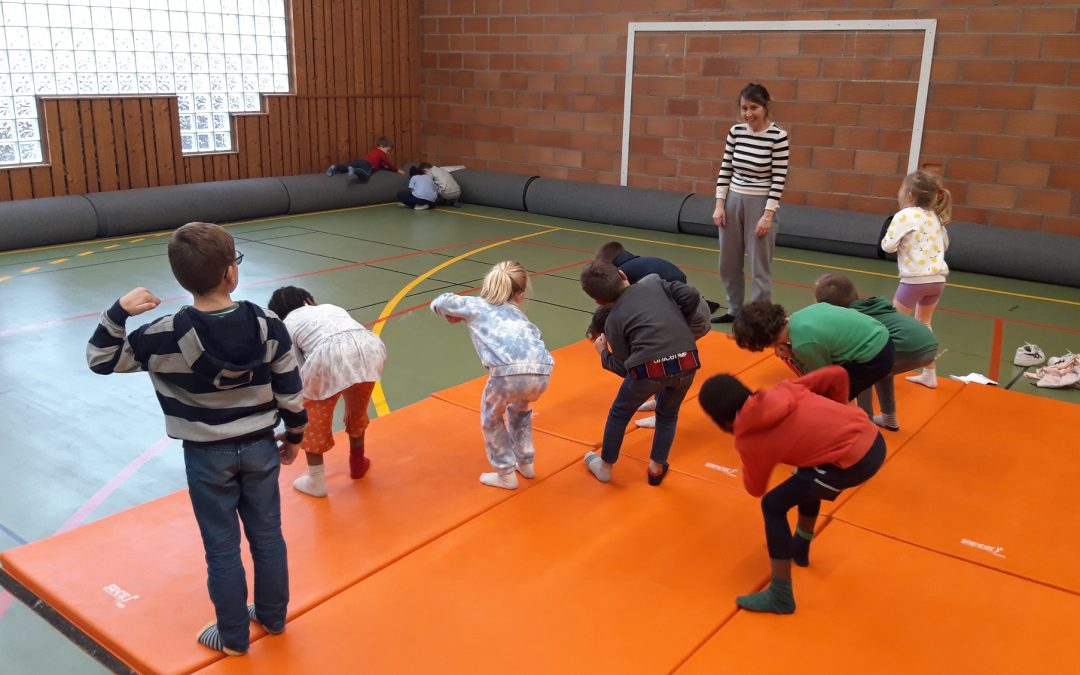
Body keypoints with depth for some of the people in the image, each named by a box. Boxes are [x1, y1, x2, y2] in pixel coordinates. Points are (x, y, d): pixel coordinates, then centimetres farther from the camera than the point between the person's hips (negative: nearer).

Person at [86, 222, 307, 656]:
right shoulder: (269, 327, -14)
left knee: (223, 548, 13)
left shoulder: (165, 337, -20)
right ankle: (273, 617, 38)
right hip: (260, 448, 2)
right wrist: (294, 437, 10)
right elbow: (291, 394, -5)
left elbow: (100, 359, -6)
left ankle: (233, 636, 30)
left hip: (206, 456, -2)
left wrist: (119, 311, -11)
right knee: (268, 536, 19)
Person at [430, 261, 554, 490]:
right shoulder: (516, 312, 35)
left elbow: (438, 303, 40)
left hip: (508, 371, -4)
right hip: (542, 371, 4)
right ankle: (526, 463, 45)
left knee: (490, 418, 28)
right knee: (519, 410, 38)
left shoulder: (474, 305, 27)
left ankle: (506, 475, 31)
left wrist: (453, 317, 60)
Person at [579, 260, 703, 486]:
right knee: (668, 415, 31)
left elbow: (623, 368, 10)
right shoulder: (653, 282, 16)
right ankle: (656, 468, 35)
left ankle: (605, 466, 39)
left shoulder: (613, 319, 10)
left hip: (650, 368, -3)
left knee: (619, 414, 25)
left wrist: (602, 352, 29)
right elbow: (692, 296, 6)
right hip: (686, 363, 3)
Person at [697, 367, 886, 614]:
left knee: (773, 505, 5)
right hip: (873, 439, 8)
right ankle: (800, 549, 51)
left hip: (855, 460, -8)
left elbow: (755, 489, 12)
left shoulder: (748, 440, -5)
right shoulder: (783, 390, 7)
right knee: (806, 477, 32)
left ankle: (780, 597, 12)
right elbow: (837, 374, 13)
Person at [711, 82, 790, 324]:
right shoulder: (735, 132, 2)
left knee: (760, 266, 1)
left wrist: (768, 215, -15)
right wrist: (719, 204, 0)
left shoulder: (778, 137, -11)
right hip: (733, 200, 5)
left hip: (760, 203, -5)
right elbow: (725, 169, 7)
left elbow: (779, 179, -11)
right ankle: (734, 310, 28)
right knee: (728, 263, 12)